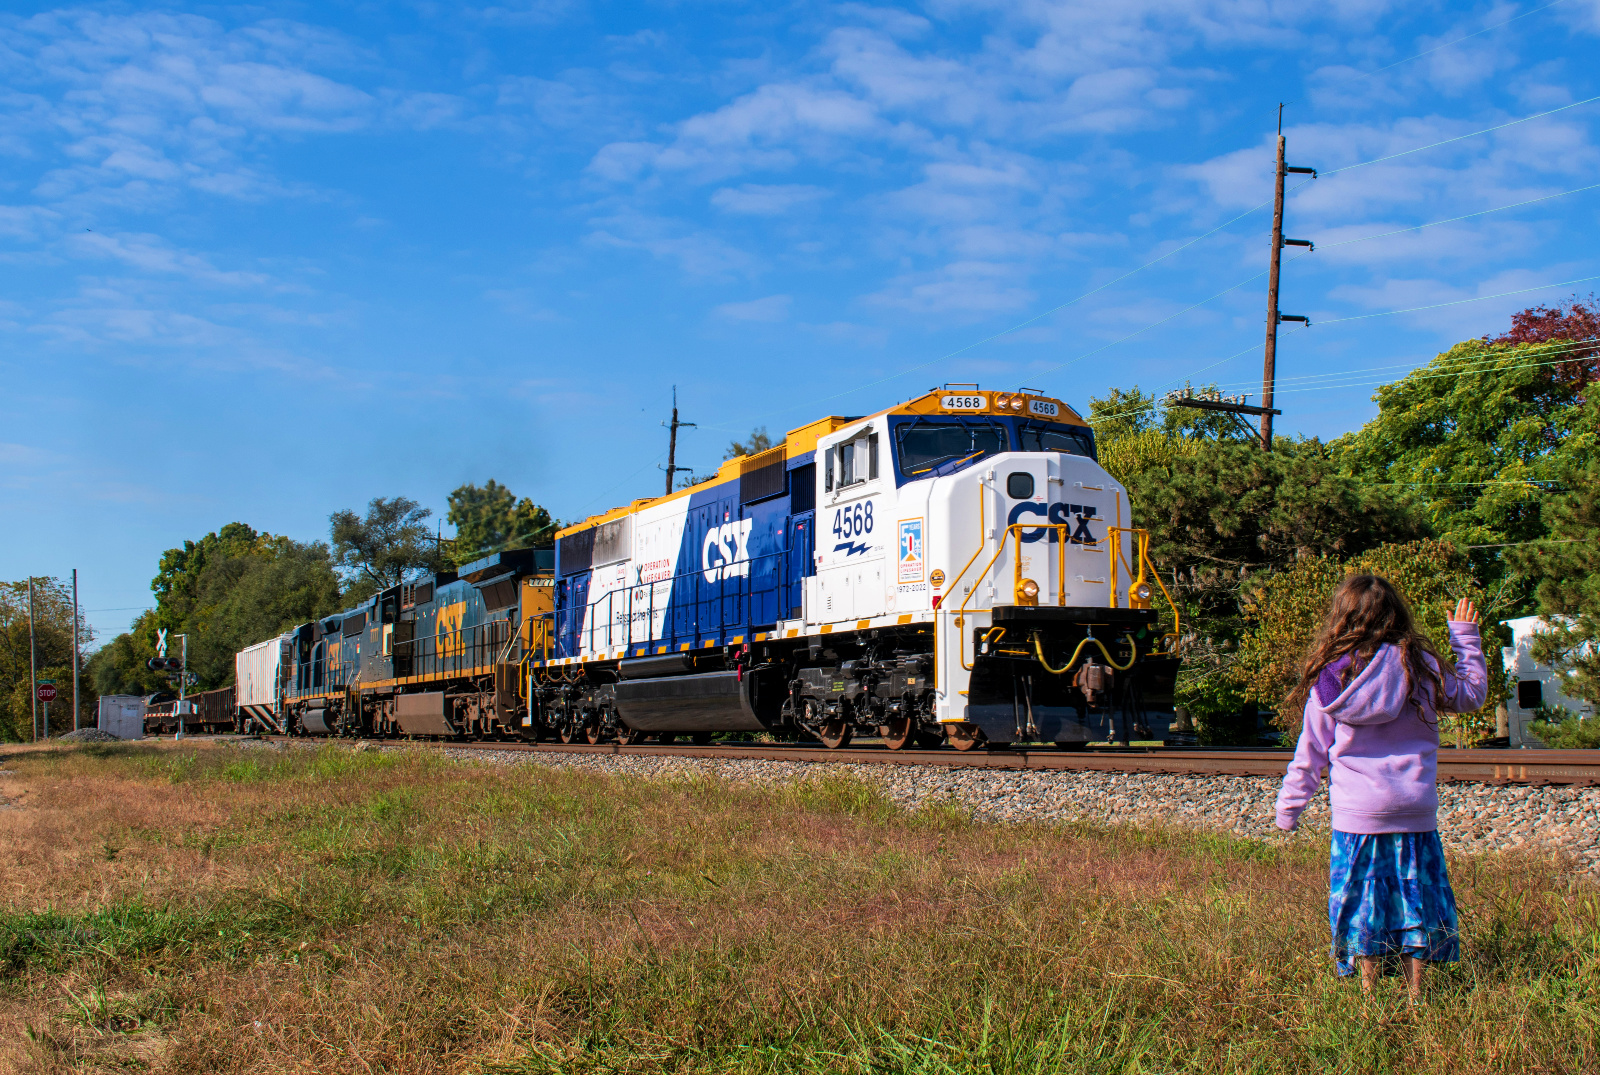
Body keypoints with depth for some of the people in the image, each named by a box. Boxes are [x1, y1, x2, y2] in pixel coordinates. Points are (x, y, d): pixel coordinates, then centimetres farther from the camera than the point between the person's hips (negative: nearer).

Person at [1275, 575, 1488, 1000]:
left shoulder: (1329, 681, -2)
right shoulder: (1420, 665, -2)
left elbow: (1310, 754, 3)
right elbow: (1472, 693, 16)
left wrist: (1288, 809, 13)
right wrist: (1466, 636, 26)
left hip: (1356, 813, -1)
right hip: (1416, 810, 1)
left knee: (1362, 901, 7)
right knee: (1415, 896, 10)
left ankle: (1369, 993, 10)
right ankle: (1415, 992, 13)